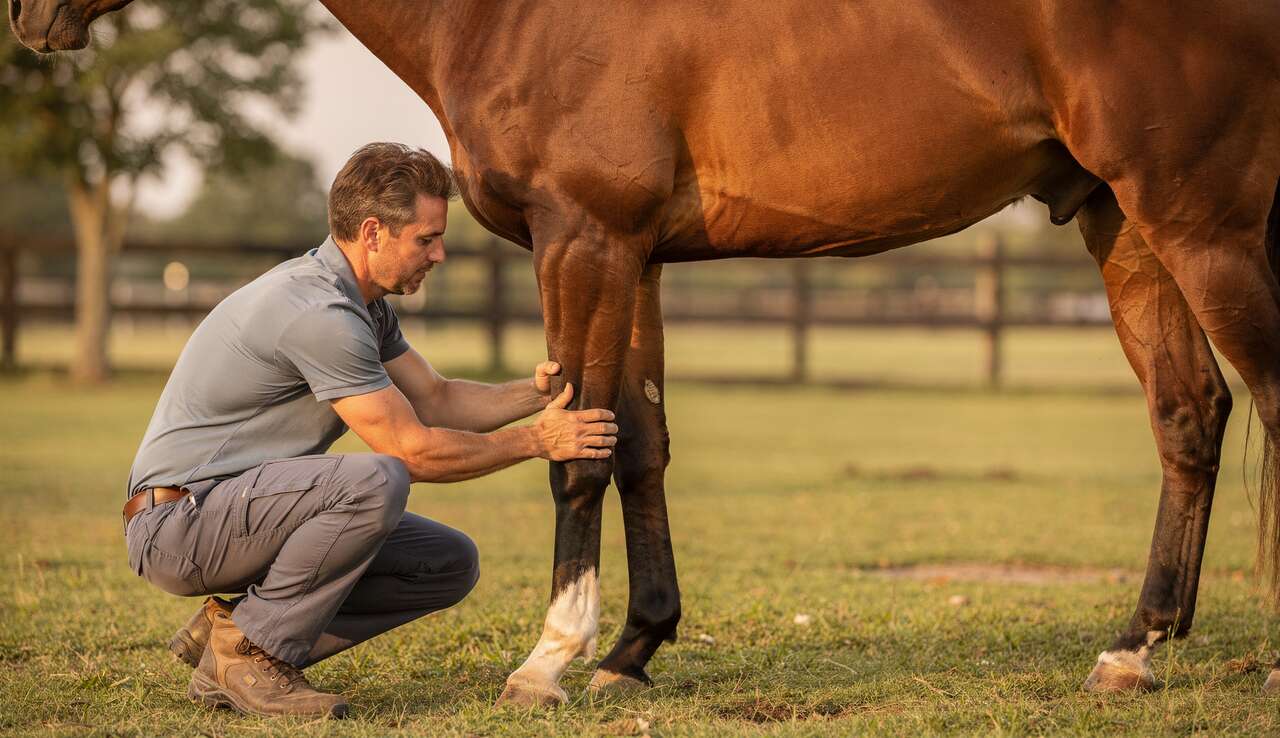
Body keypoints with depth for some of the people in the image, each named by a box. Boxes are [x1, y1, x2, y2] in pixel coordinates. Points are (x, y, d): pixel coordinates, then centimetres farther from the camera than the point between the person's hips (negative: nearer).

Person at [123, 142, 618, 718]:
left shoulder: (362, 302, 10)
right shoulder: (319, 314, -23)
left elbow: (434, 399, 17)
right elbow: (412, 450, -19)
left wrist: (534, 394, 1)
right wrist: (536, 441, -10)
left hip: (244, 510, 11)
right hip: (178, 521, -10)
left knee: (451, 563, 4)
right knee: (376, 481, -34)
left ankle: (232, 630, 5)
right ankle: (250, 648, -16)